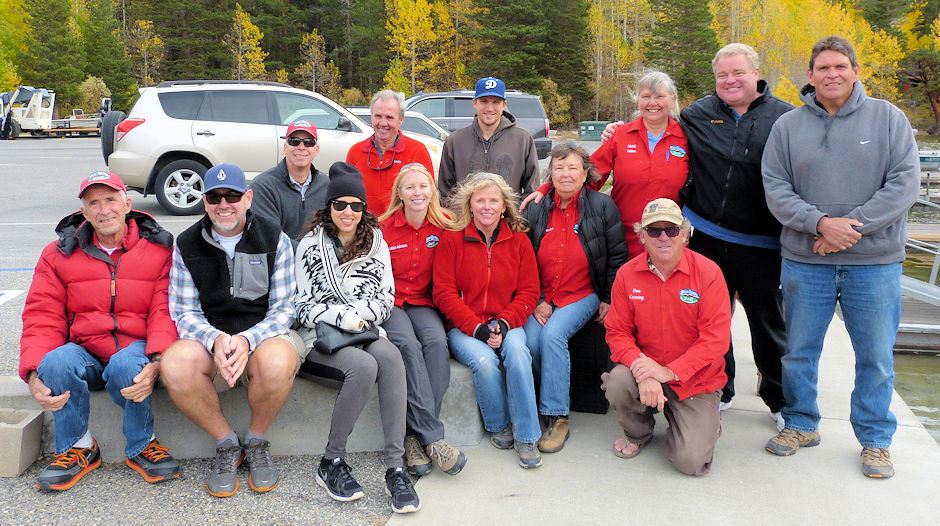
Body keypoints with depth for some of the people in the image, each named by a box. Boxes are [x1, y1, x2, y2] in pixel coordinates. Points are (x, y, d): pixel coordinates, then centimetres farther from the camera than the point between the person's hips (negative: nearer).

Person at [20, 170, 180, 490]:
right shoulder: (59, 254, 8)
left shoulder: (159, 250, 2)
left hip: (136, 350, -2)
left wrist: (156, 362, -28)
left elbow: (165, 313, -8)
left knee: (126, 365, -36)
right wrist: (35, 374, -17)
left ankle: (141, 446, -8)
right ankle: (78, 447, -7)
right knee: (57, 361, -32)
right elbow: (43, 320, 1)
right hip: (85, 354, 2)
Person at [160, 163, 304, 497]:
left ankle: (257, 441, -5)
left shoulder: (276, 240, 0)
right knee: (174, 364, -32)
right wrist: (216, 340, -20)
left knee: (277, 362, -37)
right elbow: (185, 312, 3)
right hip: (209, 339, 2)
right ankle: (226, 443, -5)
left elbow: (283, 308, -3)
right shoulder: (187, 245, 5)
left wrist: (247, 340, -23)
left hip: (264, 335, -2)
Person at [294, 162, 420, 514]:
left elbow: (386, 298, 11)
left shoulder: (376, 244, 14)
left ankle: (395, 468, -32)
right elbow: (303, 305, 1)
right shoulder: (311, 245, 5)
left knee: (391, 357, -32)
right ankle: (332, 462, -17)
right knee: (364, 366, -34)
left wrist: (360, 313, -9)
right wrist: (341, 316, -14)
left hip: (366, 330, 3)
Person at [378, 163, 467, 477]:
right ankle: (433, 437, -34)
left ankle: (416, 435, -28)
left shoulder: (444, 226, 5)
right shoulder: (384, 228, -1)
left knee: (437, 342, -31)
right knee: (408, 345, -33)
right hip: (389, 303, -2)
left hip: (423, 303, 2)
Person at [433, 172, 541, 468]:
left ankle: (526, 437, -19)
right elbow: (444, 293, -4)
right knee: (483, 360, -30)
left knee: (517, 351, -31)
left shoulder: (519, 241, 10)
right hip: (463, 328, -1)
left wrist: (503, 324, -11)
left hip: (507, 325, 1)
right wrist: (477, 328, -14)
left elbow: (528, 292, 6)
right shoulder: (452, 240, 2)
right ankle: (499, 426, -2)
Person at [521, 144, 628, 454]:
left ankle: (556, 418, -17)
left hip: (583, 295, -3)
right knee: (529, 340, -23)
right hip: (542, 298, 3)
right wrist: (536, 300, -1)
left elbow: (617, 256, 2)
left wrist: (609, 299, -3)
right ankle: (553, 399, 2)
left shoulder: (602, 206, -2)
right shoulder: (536, 210, 6)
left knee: (553, 336, -28)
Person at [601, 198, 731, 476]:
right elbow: (618, 332, -4)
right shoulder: (627, 274, -4)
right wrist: (643, 370, -23)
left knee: (691, 461, -16)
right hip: (646, 368, 2)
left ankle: (704, 423, 23)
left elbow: (716, 338, -15)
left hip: (695, 380, -2)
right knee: (617, 383, -31)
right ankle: (638, 432, 5)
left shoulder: (708, 272, -11)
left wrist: (670, 371, -24)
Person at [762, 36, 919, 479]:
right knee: (799, 350, 11)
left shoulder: (888, 118, 2)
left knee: (876, 355, 8)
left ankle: (875, 439, 26)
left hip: (874, 262, -1)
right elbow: (775, 189, -2)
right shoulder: (788, 126, 4)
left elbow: (905, 182, -6)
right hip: (804, 260, 1)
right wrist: (820, 223, -17)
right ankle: (801, 424, 30)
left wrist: (853, 226, -15)